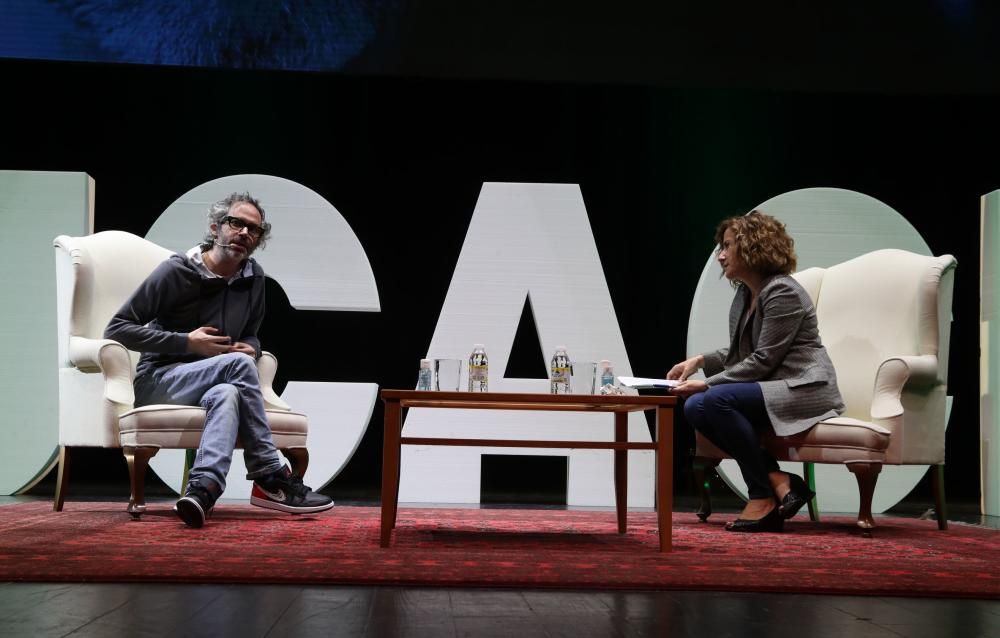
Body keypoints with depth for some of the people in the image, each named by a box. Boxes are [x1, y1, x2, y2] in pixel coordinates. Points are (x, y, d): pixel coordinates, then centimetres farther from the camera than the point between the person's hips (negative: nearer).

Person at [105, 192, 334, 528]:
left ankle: (202, 489, -56)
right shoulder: (177, 271, -9)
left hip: (214, 384, 4)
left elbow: (250, 335, 24)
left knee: (227, 394, -36)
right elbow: (117, 328, -10)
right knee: (237, 364, -33)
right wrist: (187, 342, -17)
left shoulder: (253, 277, 8)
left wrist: (250, 348, -3)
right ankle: (272, 478, -28)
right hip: (158, 379, -4)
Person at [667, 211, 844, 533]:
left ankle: (763, 497, -17)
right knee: (695, 407, -11)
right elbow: (739, 354, 21)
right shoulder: (744, 294, 12)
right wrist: (700, 360, 5)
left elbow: (762, 361, -19)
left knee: (717, 399, -29)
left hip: (803, 389, -9)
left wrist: (707, 384, -18)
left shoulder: (783, 293, -16)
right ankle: (778, 481, -12)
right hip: (769, 387, 9)